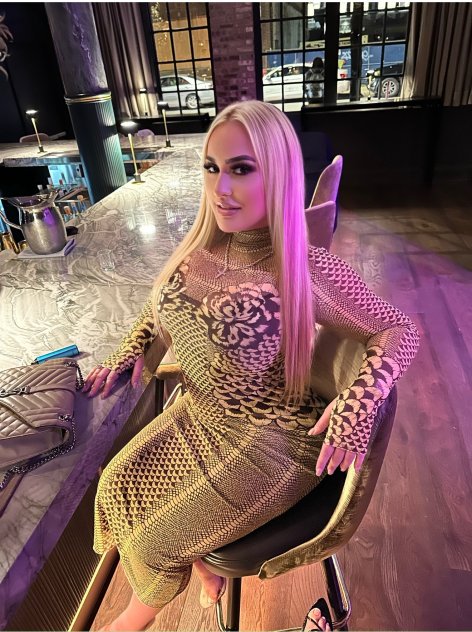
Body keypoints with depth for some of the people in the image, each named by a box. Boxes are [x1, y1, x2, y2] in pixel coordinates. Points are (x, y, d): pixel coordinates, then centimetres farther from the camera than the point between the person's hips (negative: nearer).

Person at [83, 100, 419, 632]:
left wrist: (359, 401, -31)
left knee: (155, 545, 0)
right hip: (197, 415, 7)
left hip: (267, 442, -6)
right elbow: (162, 301, 14)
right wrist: (130, 350, 0)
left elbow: (400, 332, -15)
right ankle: (208, 569, 32)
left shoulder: (306, 271, -23)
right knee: (117, 487, 7)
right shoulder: (200, 247, -5)